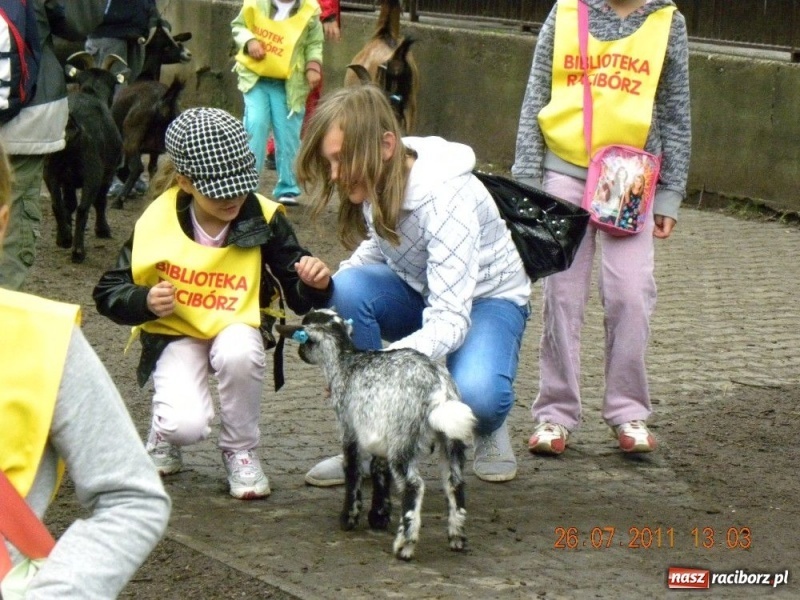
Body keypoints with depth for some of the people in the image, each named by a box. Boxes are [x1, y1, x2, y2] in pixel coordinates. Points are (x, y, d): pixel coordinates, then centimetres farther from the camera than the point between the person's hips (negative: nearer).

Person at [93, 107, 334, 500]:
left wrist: (316, 285, -30)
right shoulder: (157, 222, -15)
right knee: (186, 424, -29)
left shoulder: (263, 218, -13)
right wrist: (145, 301, -28)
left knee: (238, 352, -37)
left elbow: (299, 298, -6)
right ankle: (165, 437, 13)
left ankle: (240, 451, -8)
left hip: (237, 328, 2)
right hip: (175, 332, -1)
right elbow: (108, 293, -7)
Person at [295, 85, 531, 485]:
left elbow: (450, 321, -39)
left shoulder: (447, 197, -33)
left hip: (486, 299, -6)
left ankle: (488, 430, 3)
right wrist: (328, 284, -14)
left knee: (474, 393, -37)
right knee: (348, 288, -27)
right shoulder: (373, 185, -14)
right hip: (419, 292, 6)